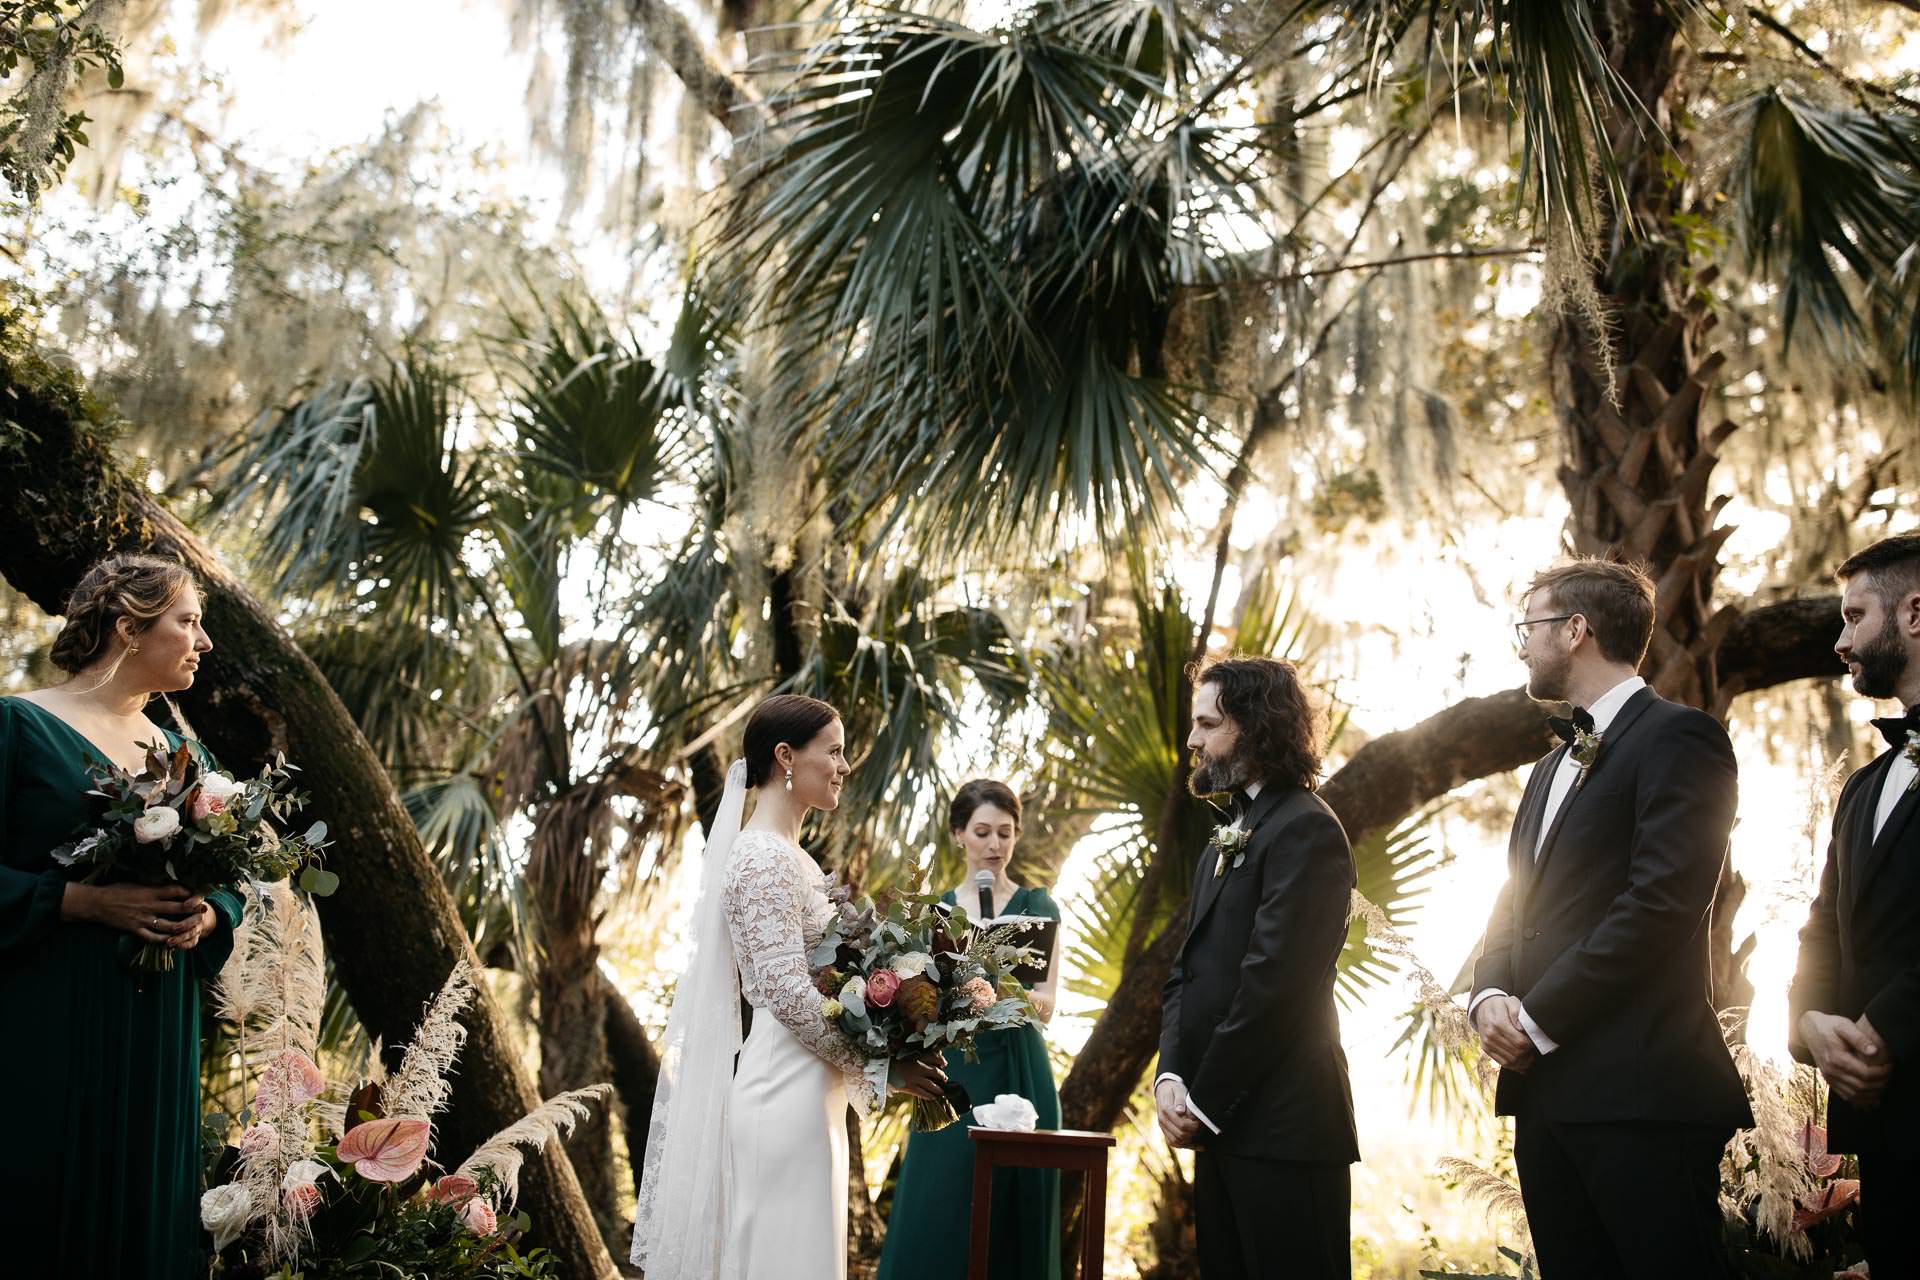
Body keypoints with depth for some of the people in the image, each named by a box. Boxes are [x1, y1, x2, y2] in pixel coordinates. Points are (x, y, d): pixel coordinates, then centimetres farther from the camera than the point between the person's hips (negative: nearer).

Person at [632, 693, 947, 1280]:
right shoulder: (764, 858, -15)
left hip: (805, 1093, 10)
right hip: (787, 1096, -10)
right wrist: (881, 1067, -13)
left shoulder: (788, 856, 15)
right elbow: (787, 992, -20)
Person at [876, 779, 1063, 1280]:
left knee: (1009, 1217, -1)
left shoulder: (1038, 907, 2)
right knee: (936, 1215, -2)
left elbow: (1046, 1004, -8)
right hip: (951, 1074, 2)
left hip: (1017, 1074, -2)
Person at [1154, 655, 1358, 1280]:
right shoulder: (1226, 838, 18)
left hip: (1282, 1129, -9)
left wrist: (1205, 1102, -14)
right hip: (1222, 1124, 9)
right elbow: (1187, 970, 14)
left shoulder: (1305, 830, -12)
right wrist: (1171, 1076, -1)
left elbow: (1272, 979, -18)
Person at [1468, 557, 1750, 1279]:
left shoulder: (1678, 738, -7)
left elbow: (1661, 903, -17)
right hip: (1545, 1088, 8)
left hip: (1640, 1093, -8)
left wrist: (1537, 1018, -14)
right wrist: (1490, 996, 0)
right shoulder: (1552, 769, 22)